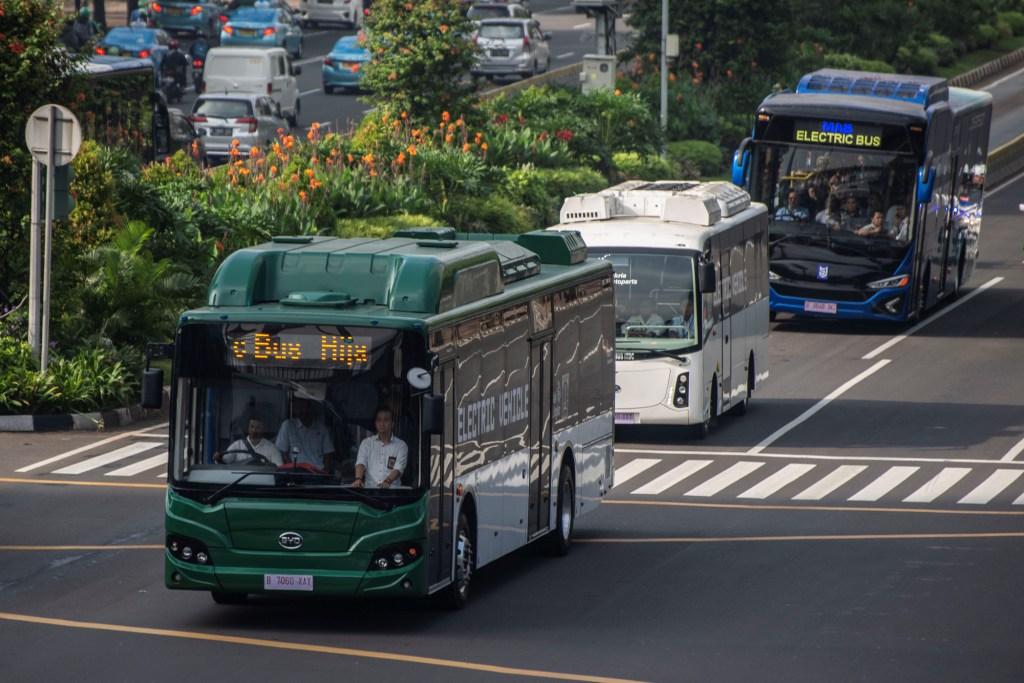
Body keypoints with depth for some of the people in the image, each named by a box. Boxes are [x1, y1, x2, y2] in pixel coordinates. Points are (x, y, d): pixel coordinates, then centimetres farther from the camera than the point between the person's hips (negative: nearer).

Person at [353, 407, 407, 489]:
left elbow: (398, 469, -5)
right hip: (370, 488, 1)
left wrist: (387, 481, -27)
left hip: (391, 489, -1)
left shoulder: (401, 445, 9)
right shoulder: (367, 443, 15)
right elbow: (361, 463, 0)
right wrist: (358, 479, -22)